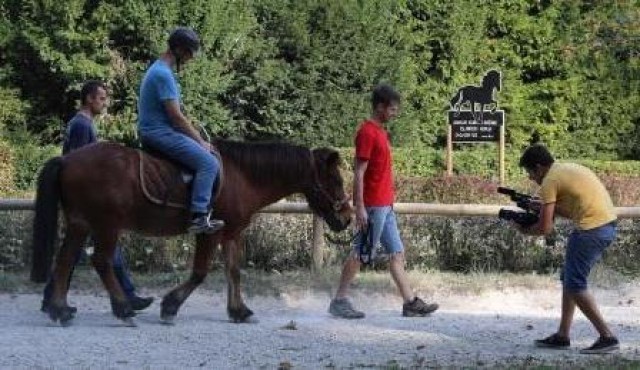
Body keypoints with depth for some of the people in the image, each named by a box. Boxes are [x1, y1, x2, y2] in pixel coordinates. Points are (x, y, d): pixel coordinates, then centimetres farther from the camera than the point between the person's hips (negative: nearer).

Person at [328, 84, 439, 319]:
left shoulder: (380, 132, 16)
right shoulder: (367, 132, -13)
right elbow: (359, 172, -17)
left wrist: (389, 200, 18)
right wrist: (360, 208, -20)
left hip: (385, 206, 10)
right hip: (372, 206, -10)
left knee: (398, 253, 8)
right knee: (360, 254, -3)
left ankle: (410, 303, 9)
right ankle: (339, 301, 4)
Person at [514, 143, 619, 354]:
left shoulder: (550, 180, -6)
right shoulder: (570, 169, 21)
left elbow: (545, 228, -9)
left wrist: (525, 231, 10)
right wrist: (544, 207, 19)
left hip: (591, 230, -10)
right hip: (608, 225, 10)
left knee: (575, 285, -3)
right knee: (569, 279, 17)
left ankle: (607, 337, -8)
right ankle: (562, 336, 20)